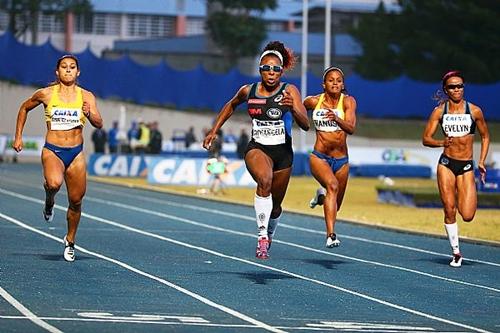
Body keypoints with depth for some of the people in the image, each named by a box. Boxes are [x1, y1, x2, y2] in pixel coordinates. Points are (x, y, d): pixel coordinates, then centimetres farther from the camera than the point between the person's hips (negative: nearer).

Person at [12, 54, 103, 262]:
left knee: (76, 201, 6)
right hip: (52, 151, -2)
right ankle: (49, 202, 3)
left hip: (76, 153, 2)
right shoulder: (46, 94, -1)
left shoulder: (86, 96, 1)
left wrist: (89, 114, -30)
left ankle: (70, 241, 30)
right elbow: (24, 108, 16)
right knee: (54, 183, -33)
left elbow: (99, 124, -9)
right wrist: (18, 136, 13)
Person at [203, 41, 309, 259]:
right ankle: (262, 235, -32)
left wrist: (292, 108, -39)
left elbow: (305, 125, -21)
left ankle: (269, 235, 48)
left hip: (283, 153, 1)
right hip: (257, 149, -1)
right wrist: (214, 130, 19)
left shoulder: (289, 91, -10)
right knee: (264, 181, -35)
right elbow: (231, 105, 22)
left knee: (275, 205, 14)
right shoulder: (248, 91, -1)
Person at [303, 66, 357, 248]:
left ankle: (322, 194, 51)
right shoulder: (313, 101, -1)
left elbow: (351, 128, -23)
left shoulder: (348, 101, -6)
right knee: (332, 185, -32)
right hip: (319, 157, -2)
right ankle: (331, 235, -40)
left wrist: (336, 119, -39)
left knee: (335, 206, 13)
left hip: (341, 160, 2)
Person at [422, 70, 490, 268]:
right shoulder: (440, 111, 1)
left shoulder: (474, 111, 0)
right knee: (449, 210, -3)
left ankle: (465, 200, 28)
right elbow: (426, 139, 1)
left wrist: (481, 161, 5)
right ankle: (456, 253, 10)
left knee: (467, 215, -9)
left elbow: (485, 136, 13)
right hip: (446, 164, 0)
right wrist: (442, 143, -19)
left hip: (466, 166, 0)